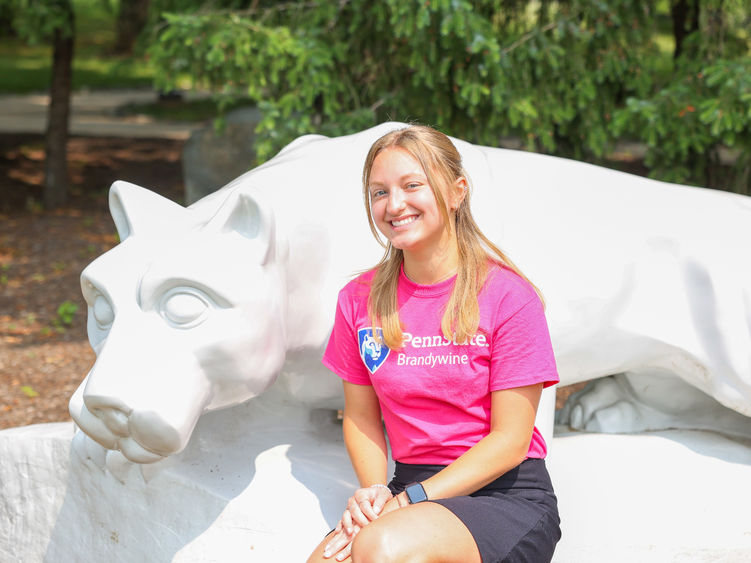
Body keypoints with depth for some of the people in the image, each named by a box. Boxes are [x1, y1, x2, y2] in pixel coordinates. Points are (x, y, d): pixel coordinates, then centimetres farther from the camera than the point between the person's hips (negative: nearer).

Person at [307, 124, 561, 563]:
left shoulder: (508, 296, -7)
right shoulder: (359, 300, 7)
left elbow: (509, 440, -8)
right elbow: (361, 416, 12)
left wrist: (407, 501, -16)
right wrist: (374, 491, -9)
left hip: (509, 497, -3)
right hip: (411, 489, 4)